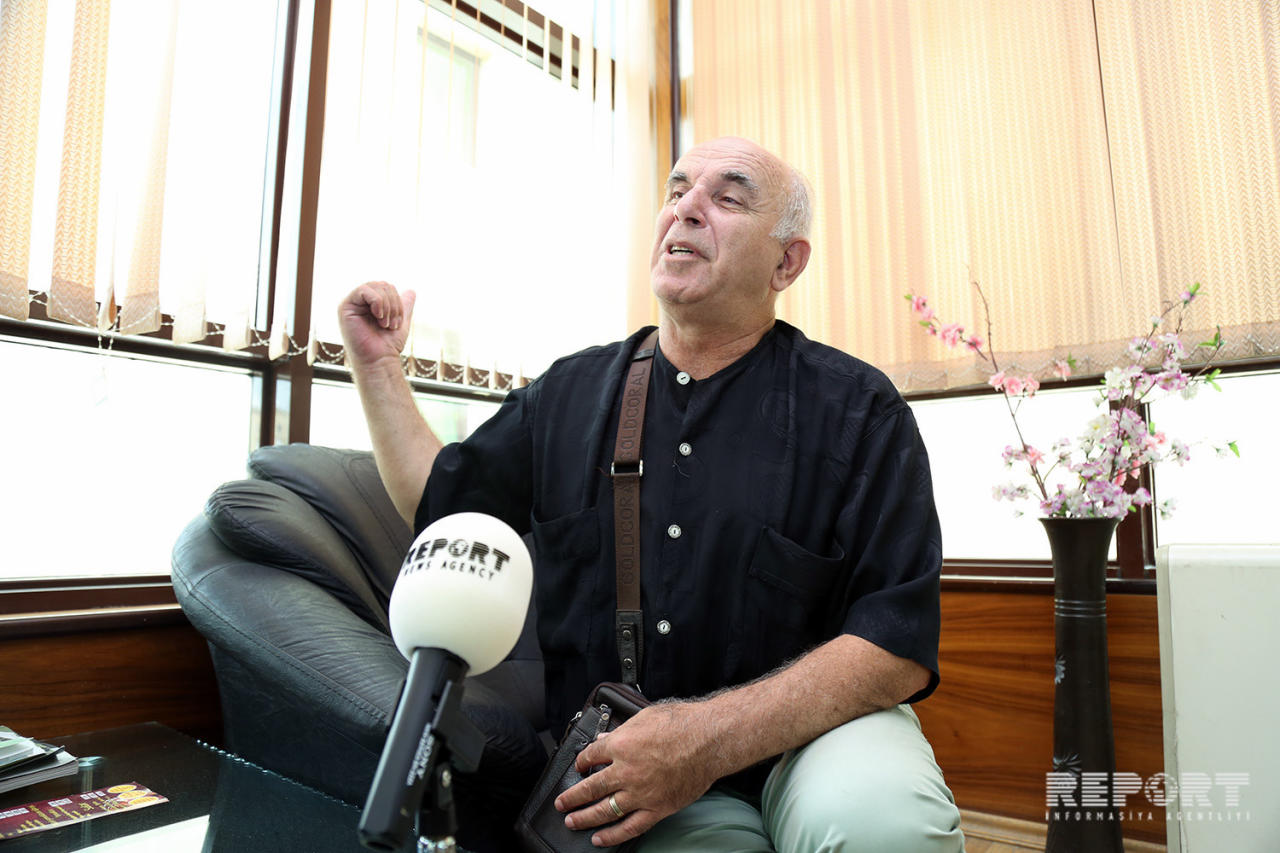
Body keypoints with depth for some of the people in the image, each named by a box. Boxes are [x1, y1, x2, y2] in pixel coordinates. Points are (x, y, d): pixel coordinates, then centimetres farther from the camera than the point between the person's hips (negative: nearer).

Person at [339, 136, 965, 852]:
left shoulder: (858, 408, -5)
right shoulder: (569, 392, 7)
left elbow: (900, 639, -12)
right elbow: (440, 505, 15)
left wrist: (709, 737, -22)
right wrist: (378, 364, 12)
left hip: (808, 732, -1)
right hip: (624, 759, 2)